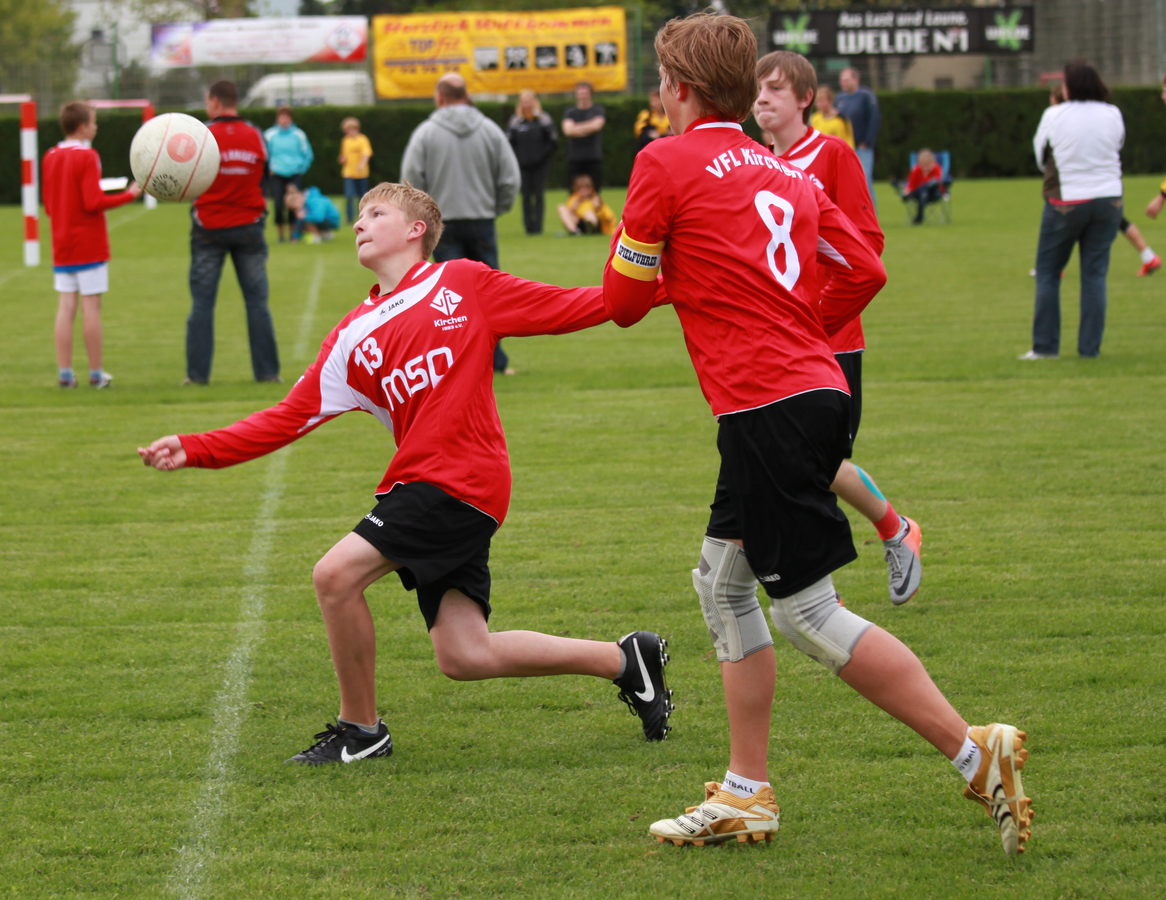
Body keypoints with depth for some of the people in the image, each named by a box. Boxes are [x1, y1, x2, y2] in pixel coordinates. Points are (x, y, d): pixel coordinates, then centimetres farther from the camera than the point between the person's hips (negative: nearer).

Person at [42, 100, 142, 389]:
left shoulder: (50, 158, 8)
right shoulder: (86, 157, -12)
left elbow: (49, 205, 12)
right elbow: (93, 203, -17)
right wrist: (129, 195, -8)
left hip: (61, 246, 6)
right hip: (89, 245, -6)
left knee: (66, 306, 4)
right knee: (91, 306, -2)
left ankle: (64, 372, 0)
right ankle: (96, 373, 1)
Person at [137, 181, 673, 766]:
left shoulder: (462, 283, 5)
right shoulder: (354, 336, 18)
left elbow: (563, 308, 8)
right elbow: (290, 418, 14)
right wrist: (194, 450, 4)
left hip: (457, 478, -6)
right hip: (421, 483, 6)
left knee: (337, 574, -17)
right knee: (465, 657, 1)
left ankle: (360, 729, 2)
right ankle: (626, 660, 18)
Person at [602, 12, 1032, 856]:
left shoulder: (666, 162, -4)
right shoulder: (785, 171, 18)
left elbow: (624, 299, 1)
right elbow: (863, 270, 13)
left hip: (765, 403, -9)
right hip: (814, 385, 9)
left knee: (808, 612, -5)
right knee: (724, 580, 18)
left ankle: (975, 751, -10)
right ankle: (747, 796, 20)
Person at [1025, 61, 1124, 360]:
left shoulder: (1054, 116, -8)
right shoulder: (1113, 115, -1)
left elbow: (1039, 157, 2)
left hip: (1065, 202, -2)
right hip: (1108, 199, 2)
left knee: (1048, 273, 9)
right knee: (1095, 274, 6)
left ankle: (1045, 346, 7)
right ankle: (1090, 346, 4)